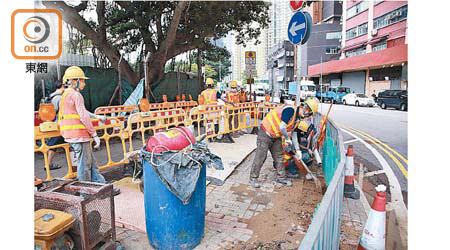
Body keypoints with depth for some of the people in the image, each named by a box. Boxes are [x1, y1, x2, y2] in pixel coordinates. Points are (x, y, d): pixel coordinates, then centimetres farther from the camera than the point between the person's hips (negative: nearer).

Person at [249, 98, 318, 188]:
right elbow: (282, 127, -27)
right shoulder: (290, 109, -23)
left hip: (276, 137, 9)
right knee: (260, 157, -3)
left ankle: (281, 177, 28)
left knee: (279, 156, 13)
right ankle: (253, 178, 9)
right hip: (265, 134, -9)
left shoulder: (297, 118, 7)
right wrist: (287, 139, -11)